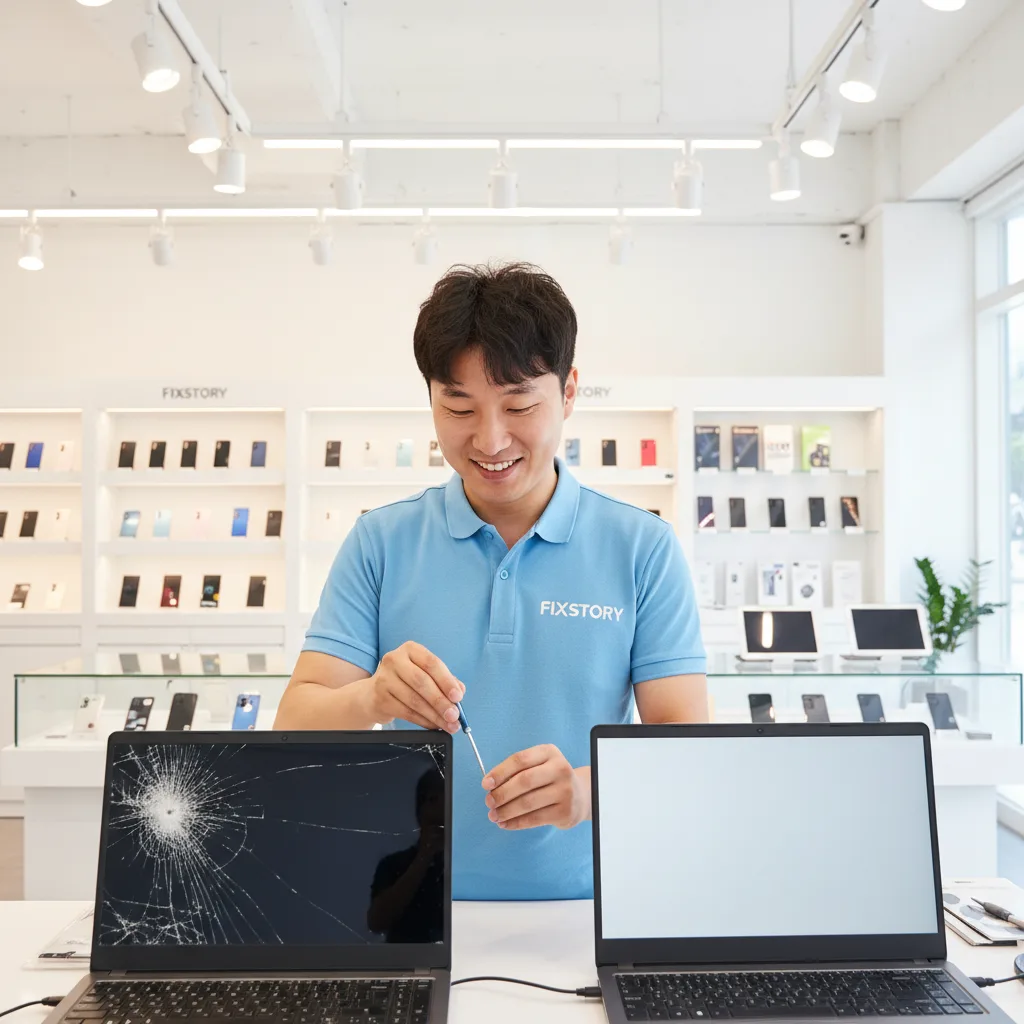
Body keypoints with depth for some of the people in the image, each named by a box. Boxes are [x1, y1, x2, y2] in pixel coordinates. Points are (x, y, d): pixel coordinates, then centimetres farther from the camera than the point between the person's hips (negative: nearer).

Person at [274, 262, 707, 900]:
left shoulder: (643, 548, 2)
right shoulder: (380, 543, 4)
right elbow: (295, 726, -1)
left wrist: (589, 788, -23)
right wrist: (373, 700, -22)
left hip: (585, 904, 0)